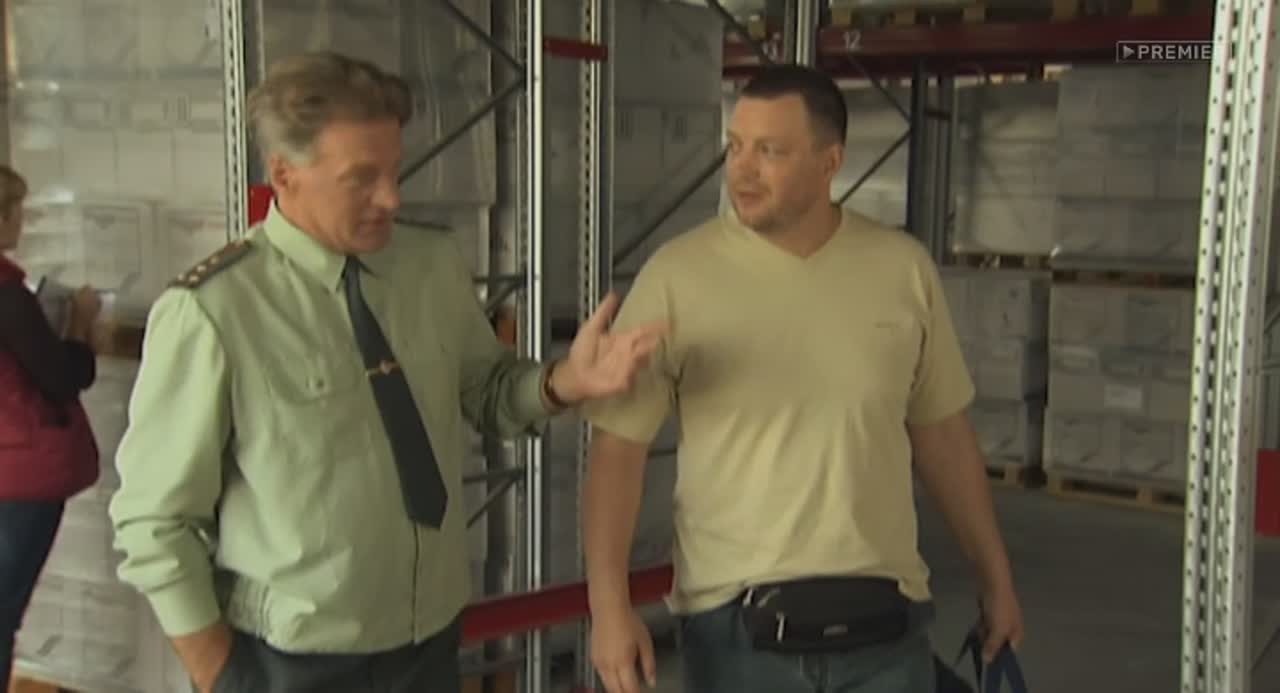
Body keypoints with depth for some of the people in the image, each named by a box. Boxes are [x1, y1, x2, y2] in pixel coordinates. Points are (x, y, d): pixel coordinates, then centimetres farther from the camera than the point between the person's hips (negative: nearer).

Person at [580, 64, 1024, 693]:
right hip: (733, 622, -2)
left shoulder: (904, 268, 0)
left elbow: (941, 431, 10)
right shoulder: (676, 276, -8)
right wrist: (609, 603, -14)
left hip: (883, 618, 2)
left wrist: (995, 575, 14)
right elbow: (618, 446, -7)